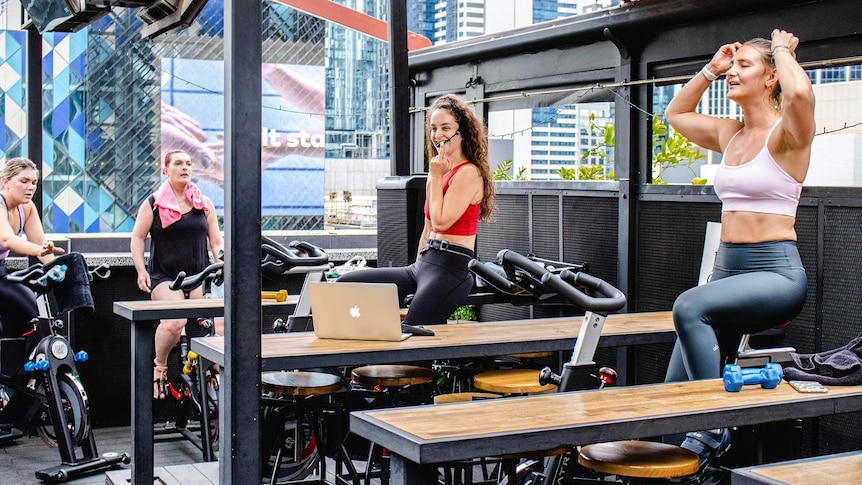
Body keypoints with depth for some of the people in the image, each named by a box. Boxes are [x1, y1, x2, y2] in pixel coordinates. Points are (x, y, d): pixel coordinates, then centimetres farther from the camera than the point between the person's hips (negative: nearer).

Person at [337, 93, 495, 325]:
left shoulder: (468, 173, -8)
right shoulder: (440, 171, 18)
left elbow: (441, 221, -15)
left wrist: (436, 178, -6)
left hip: (450, 269, -9)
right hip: (424, 263, 9)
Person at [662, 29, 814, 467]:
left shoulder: (786, 133, -7)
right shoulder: (729, 135, 14)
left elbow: (800, 94, -30)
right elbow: (675, 114, 29)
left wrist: (783, 50, -11)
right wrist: (711, 69, 19)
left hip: (777, 273, -7)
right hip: (728, 267, 8)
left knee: (690, 306, -34)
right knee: (675, 393, 1)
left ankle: (716, 431, -23)